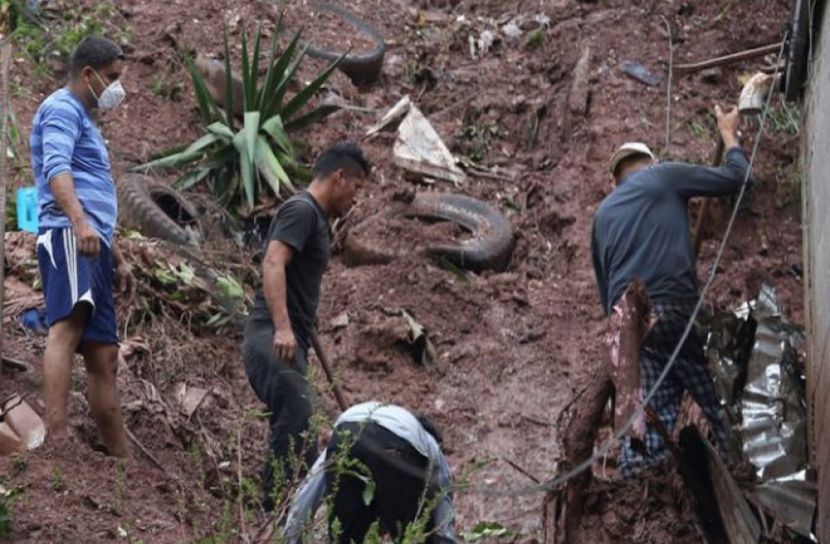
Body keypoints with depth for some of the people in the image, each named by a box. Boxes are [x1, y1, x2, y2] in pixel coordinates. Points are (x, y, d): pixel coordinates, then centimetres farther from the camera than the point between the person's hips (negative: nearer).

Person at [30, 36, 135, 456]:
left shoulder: (83, 120, 31)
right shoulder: (62, 109, 0)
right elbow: (56, 168, -19)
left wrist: (118, 259, 34)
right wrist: (79, 221, -35)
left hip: (93, 243, 11)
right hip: (67, 235, -11)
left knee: (103, 356, 10)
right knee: (68, 326, -30)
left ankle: (121, 456, 12)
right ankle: (57, 440, -47)